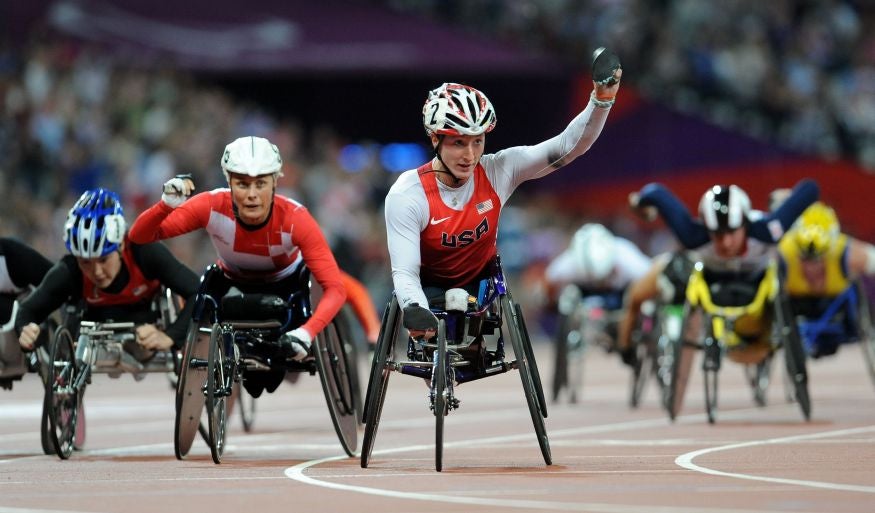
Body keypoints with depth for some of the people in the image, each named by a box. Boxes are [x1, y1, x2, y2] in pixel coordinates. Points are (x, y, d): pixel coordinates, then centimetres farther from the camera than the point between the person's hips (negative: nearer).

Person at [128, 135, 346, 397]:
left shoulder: (294, 218, -36)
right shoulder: (212, 206, -32)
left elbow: (335, 289, -39)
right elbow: (140, 236, -31)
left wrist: (307, 332, -55)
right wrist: (167, 204, -51)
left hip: (285, 286, -2)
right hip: (233, 284, 2)